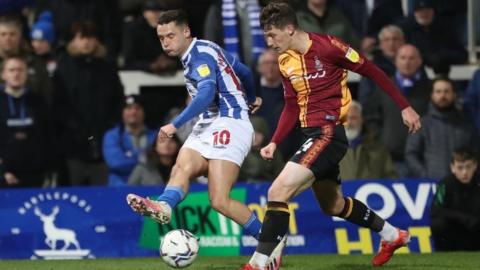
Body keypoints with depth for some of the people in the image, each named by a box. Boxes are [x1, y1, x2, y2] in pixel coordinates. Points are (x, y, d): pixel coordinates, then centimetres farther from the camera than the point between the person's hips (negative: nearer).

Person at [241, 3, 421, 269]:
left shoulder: (327, 47, -15)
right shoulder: (286, 61, 8)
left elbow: (372, 71, -8)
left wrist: (404, 107, -6)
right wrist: (274, 143, 4)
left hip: (328, 132, -9)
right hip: (313, 135, 9)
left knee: (278, 191, -21)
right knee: (333, 205, 23)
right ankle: (392, 236, 41)